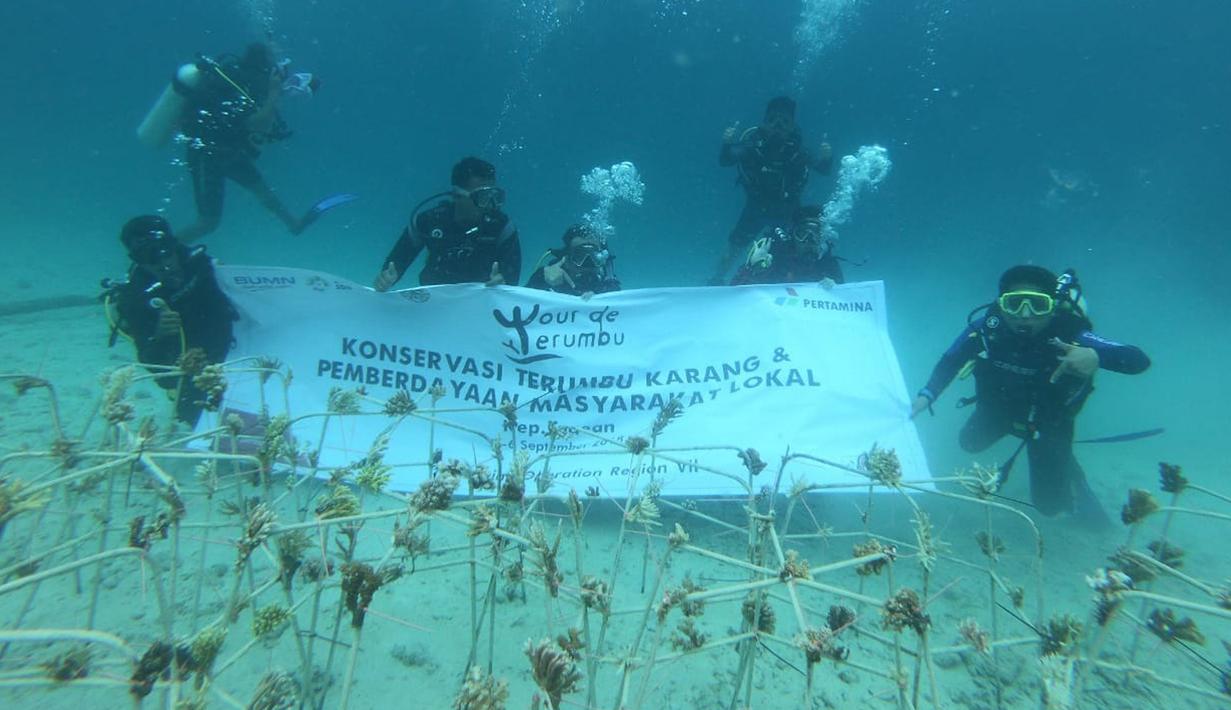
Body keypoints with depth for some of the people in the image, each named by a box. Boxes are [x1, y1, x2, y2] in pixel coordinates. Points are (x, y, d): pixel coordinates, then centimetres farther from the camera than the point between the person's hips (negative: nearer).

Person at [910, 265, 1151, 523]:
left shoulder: (1069, 335, -38)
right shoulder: (987, 327, -30)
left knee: (1049, 503, 3)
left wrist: (1095, 357, -65)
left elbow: (1138, 360, -44)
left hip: (1049, 416, -3)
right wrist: (926, 395, -28)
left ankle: (1069, 472, 35)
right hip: (999, 403, 3)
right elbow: (950, 360, -14)